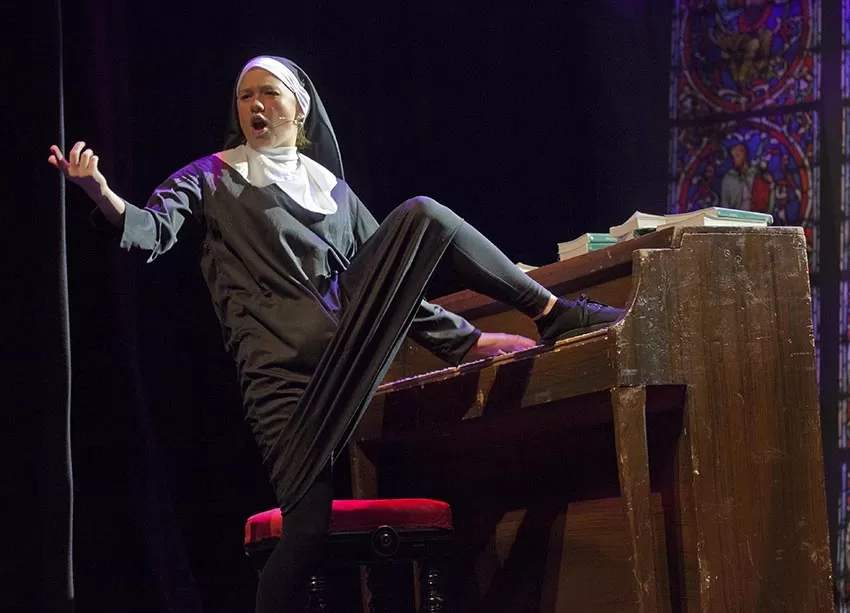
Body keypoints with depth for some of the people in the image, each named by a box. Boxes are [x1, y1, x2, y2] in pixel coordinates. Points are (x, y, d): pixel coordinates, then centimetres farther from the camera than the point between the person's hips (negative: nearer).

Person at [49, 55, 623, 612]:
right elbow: (153, 230, -7)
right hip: (280, 372, -3)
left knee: (422, 216, -13)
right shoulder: (214, 177, 11)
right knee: (310, 525, -19)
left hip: (348, 349, 3)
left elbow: (394, 279, 23)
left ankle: (553, 312, -8)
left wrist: (465, 339, 15)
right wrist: (102, 194, -28)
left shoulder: (334, 190, 22)